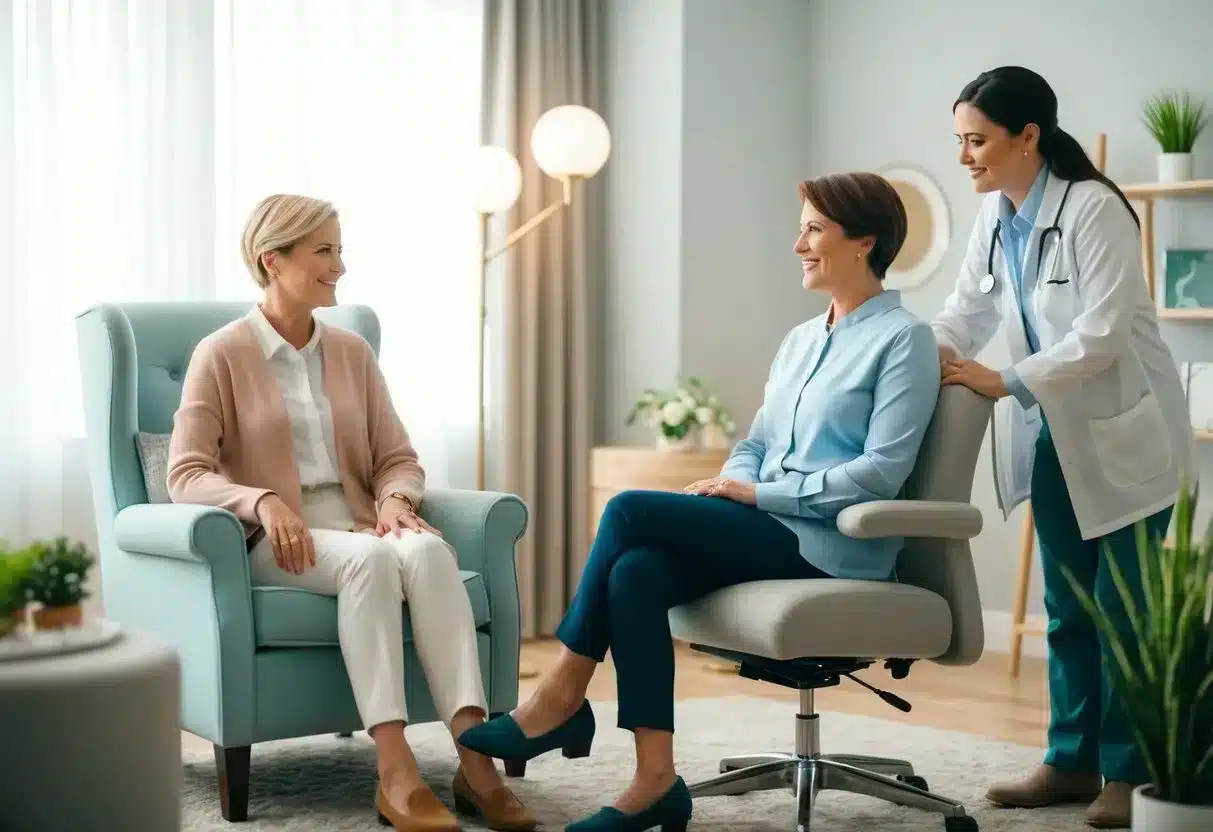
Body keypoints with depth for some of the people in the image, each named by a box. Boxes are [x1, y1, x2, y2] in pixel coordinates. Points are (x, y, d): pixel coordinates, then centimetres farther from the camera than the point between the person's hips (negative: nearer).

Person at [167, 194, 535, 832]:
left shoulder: (351, 351, 16)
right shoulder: (221, 355, 2)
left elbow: (398, 458, 15)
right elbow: (186, 474, -6)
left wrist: (395, 499, -9)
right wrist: (263, 501, -24)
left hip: (359, 529, 4)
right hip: (273, 543, -4)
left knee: (428, 548, -32)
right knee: (370, 558, -37)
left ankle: (475, 760, -42)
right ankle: (395, 774, -43)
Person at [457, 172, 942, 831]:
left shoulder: (903, 338, -3)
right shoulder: (799, 340, 21)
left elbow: (883, 470, -13)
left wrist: (759, 492, -14)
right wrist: (728, 486, -3)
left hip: (832, 546, -7)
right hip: (769, 530, 7)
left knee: (631, 510, -21)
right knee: (636, 573, -23)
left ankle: (562, 696, -10)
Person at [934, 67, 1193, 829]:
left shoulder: (1094, 208, -22)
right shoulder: (995, 217, 1)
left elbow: (1102, 334, -27)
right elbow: (968, 312, 3)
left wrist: (1007, 384, -29)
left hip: (1126, 435, -7)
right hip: (1057, 436, 7)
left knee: (1124, 609, -2)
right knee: (1067, 607, 12)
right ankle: (1073, 760, 21)